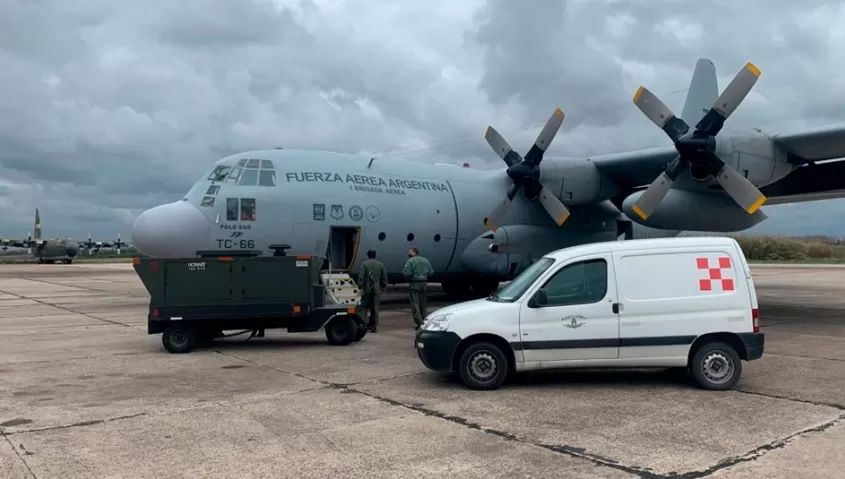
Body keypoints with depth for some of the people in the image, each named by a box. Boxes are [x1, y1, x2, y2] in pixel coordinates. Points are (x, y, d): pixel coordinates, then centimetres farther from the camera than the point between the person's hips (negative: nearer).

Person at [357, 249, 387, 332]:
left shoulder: (364, 264, -5)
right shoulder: (380, 264, 6)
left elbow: (361, 277, -12)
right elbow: (384, 277, 7)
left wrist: (361, 288, -11)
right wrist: (383, 287, 16)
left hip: (367, 289, -2)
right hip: (377, 289, 2)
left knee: (364, 307, 9)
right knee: (375, 308, 5)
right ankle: (374, 326, 3)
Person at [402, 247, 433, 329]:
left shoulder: (410, 261, -10)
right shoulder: (426, 260, 9)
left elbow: (406, 273, -18)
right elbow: (431, 272, 6)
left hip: (414, 284, -6)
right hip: (424, 284, 6)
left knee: (415, 304, -3)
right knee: (422, 304, 16)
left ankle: (420, 323, -12)